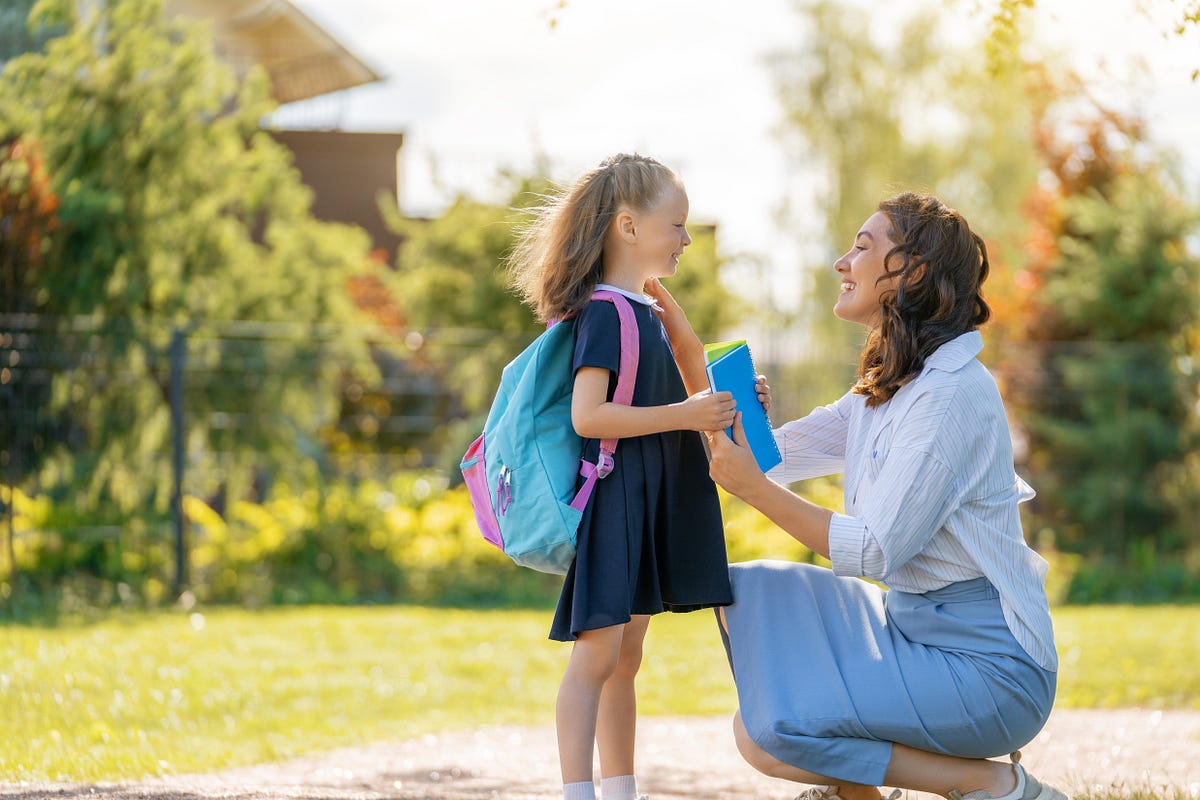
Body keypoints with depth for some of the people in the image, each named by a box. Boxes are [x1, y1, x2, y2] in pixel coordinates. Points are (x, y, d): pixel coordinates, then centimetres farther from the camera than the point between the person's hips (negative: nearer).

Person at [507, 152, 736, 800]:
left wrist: (720, 402, 16)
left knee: (625, 658, 13)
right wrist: (686, 414, -22)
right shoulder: (605, 312, -13)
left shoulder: (644, 313, 16)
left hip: (650, 509, 10)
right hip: (613, 499, -10)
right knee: (596, 654, -10)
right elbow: (588, 415, -23)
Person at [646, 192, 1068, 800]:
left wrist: (753, 488, -19)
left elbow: (878, 550, -20)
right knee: (745, 591, 11)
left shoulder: (952, 393, -18)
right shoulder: (885, 391, 12)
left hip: (986, 665, -9)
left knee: (764, 736, -20)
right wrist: (690, 356, 9)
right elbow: (764, 454, 13)